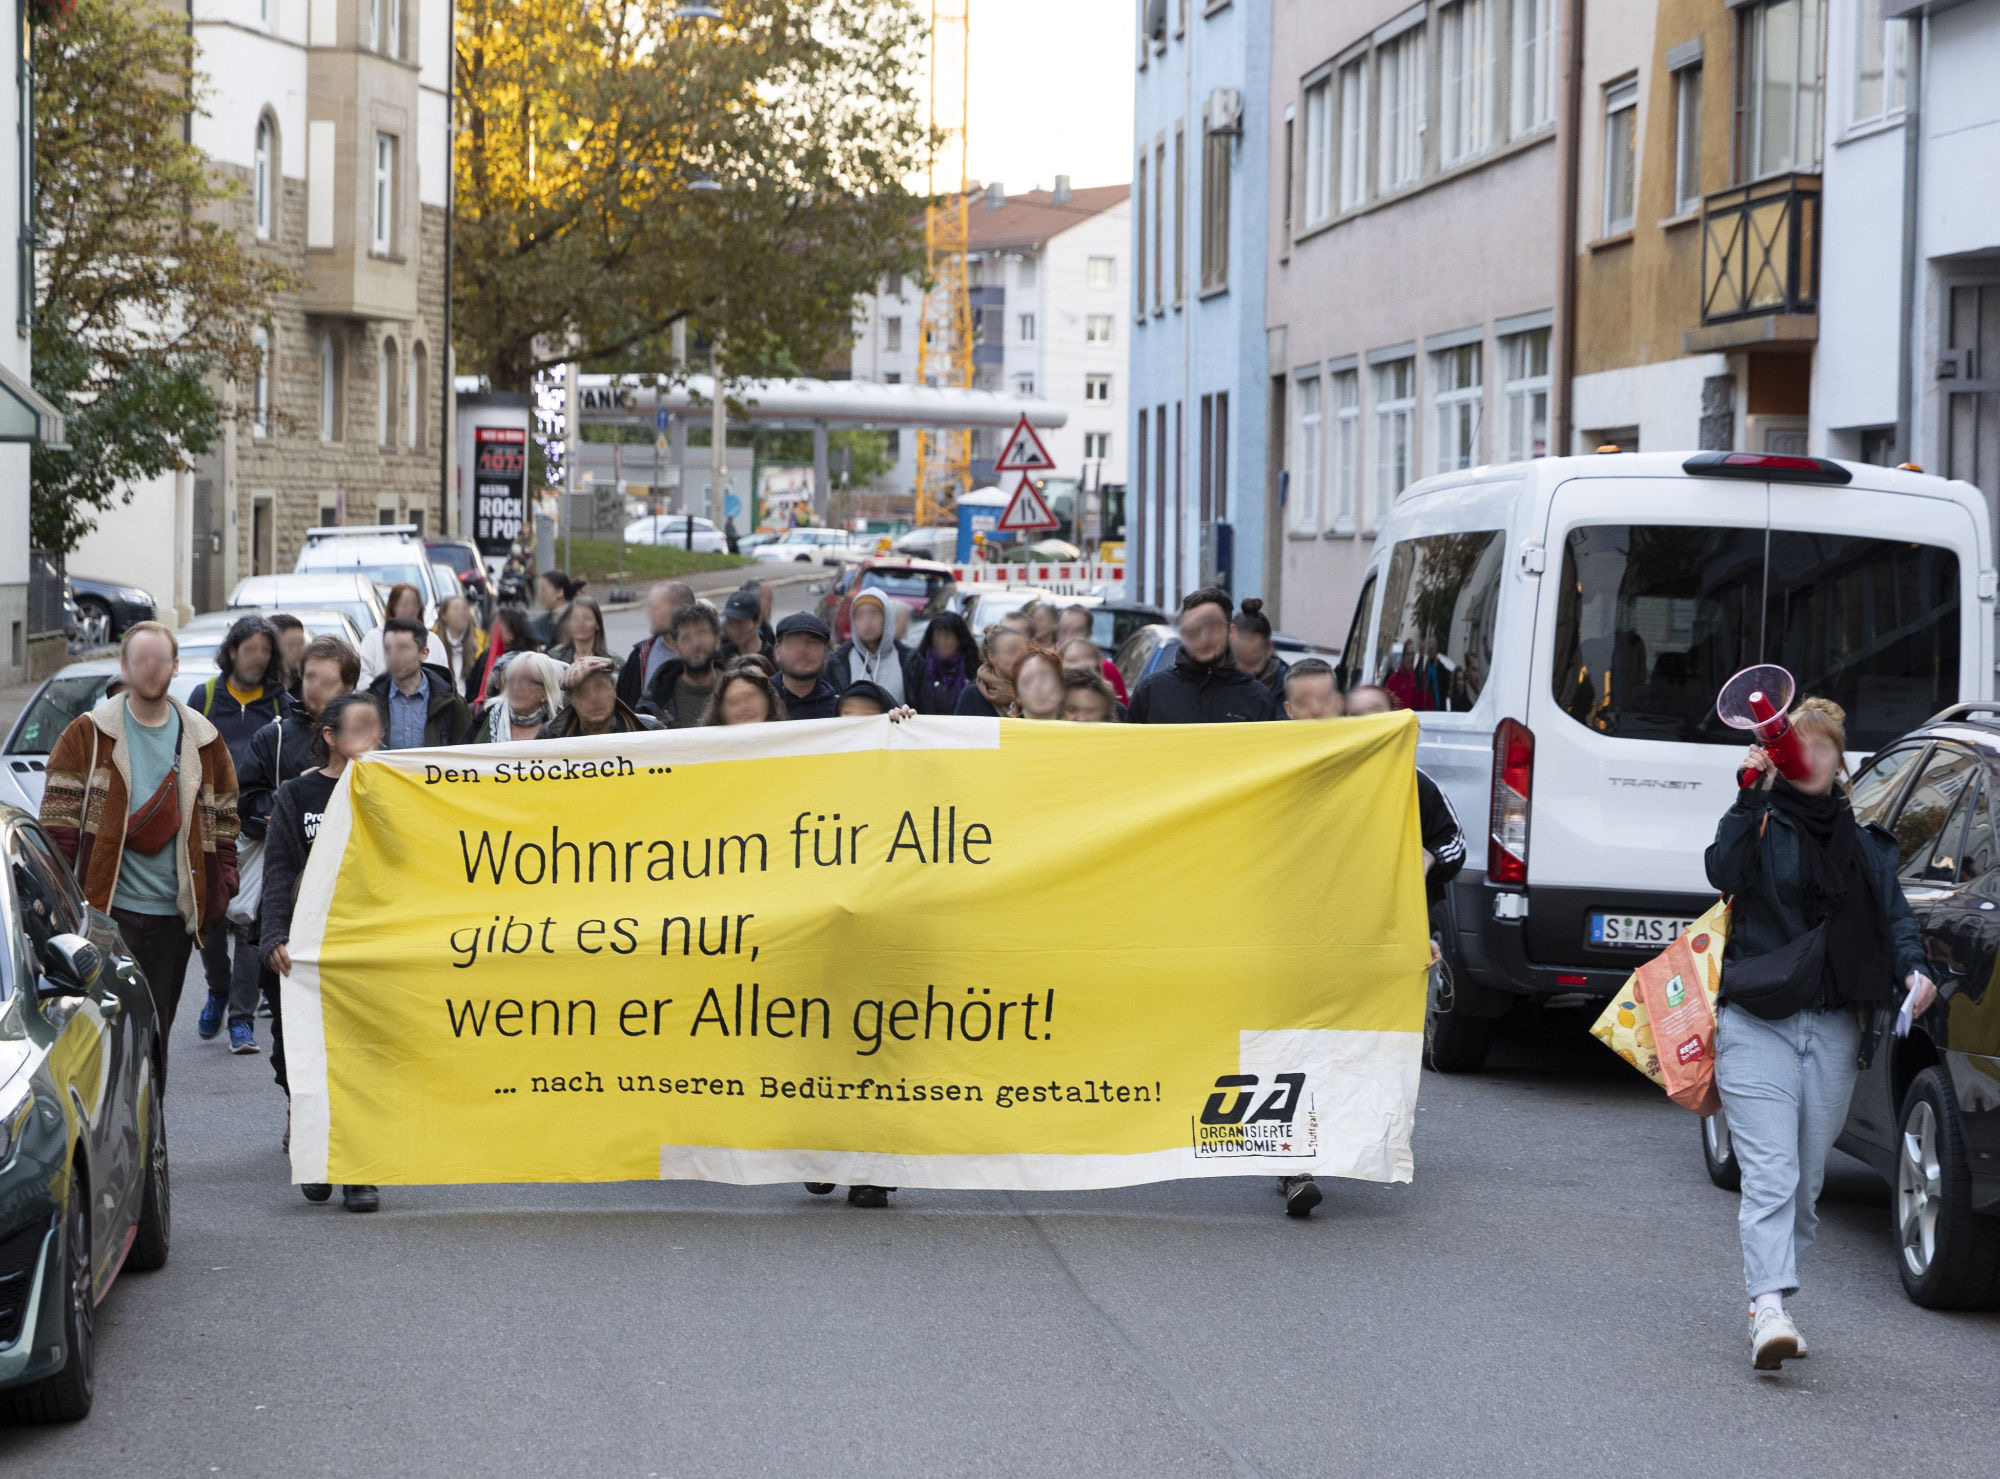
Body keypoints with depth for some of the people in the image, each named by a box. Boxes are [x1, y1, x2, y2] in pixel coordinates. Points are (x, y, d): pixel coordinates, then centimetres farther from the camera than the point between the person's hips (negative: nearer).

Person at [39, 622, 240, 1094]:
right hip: (107, 908, -3)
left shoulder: (203, 741, 10)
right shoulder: (88, 735, 2)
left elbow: (222, 822, 14)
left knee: (156, 1032, 7)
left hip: (174, 913, 3)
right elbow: (59, 817, 0)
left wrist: (222, 890, 4)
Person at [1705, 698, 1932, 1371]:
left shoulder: (1864, 842, 16)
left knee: (1805, 1181, 7)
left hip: (1833, 1030, 5)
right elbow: (1725, 871, -17)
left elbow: (1894, 912, 12)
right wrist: (1752, 796, -26)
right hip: (1757, 1024, -4)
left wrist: (1913, 966, -7)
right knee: (1770, 1173, -16)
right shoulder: (1761, 823, 2)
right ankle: (1770, 1310, -25)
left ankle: (1767, 1301, 20)